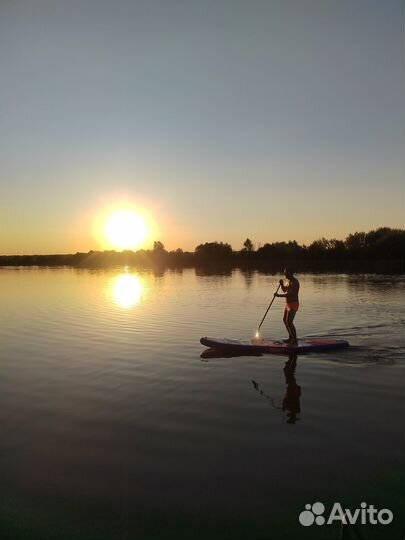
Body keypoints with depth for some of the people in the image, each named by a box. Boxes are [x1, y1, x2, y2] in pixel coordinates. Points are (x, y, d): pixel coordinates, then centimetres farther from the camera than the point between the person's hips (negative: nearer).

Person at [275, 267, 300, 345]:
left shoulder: (294, 282, -20)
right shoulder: (289, 281, 11)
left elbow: (290, 294, -28)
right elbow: (284, 290, 22)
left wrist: (279, 295, -28)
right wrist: (282, 284, 4)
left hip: (293, 304, -10)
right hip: (288, 304, 10)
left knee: (289, 322, -15)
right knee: (285, 320, 16)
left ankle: (295, 340, -9)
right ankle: (291, 338, 27)